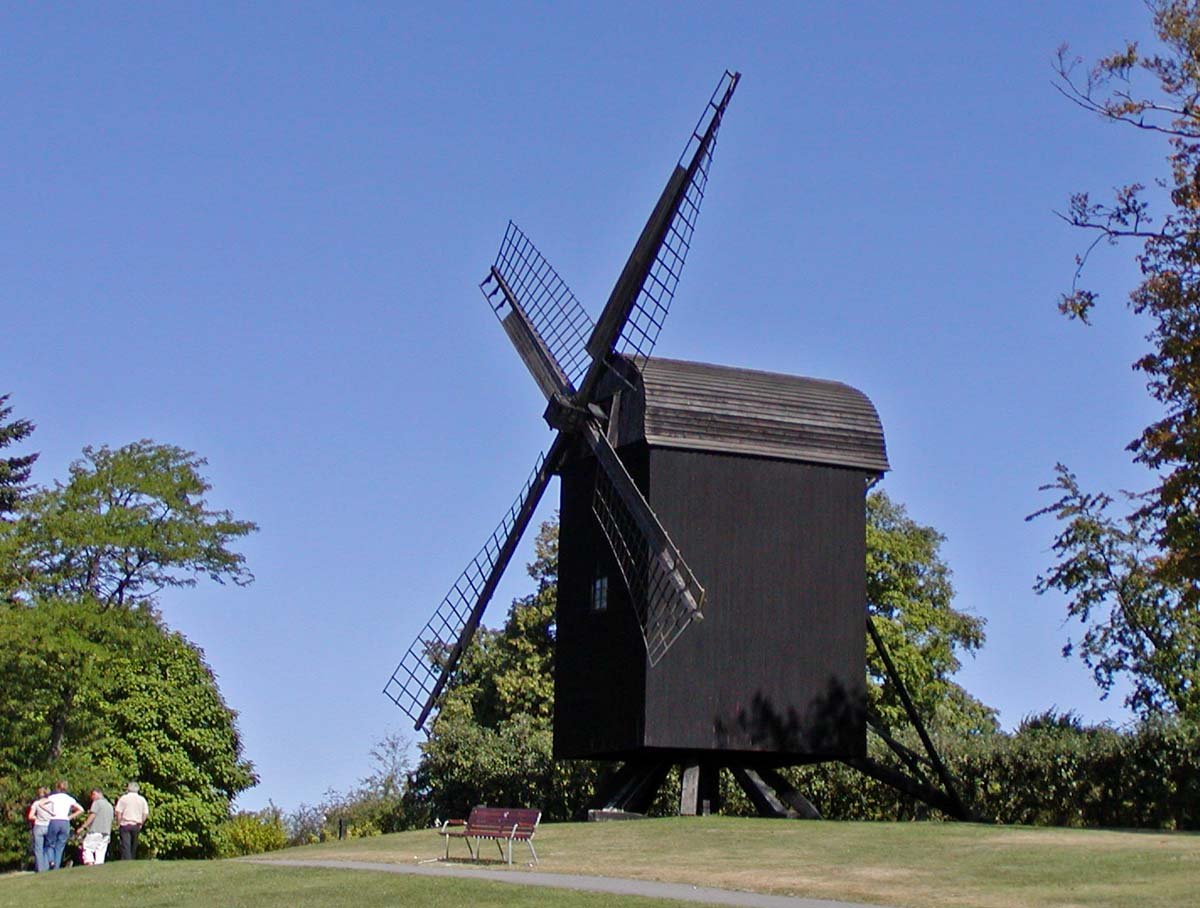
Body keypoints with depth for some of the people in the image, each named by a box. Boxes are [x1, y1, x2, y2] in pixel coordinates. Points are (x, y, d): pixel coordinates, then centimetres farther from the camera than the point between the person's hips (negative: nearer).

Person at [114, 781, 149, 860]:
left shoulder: (123, 798, -1)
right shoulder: (142, 800, 7)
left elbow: (118, 812, -7)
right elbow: (145, 814, 5)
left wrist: (118, 824, 2)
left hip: (125, 824, -3)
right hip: (136, 825, 3)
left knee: (125, 846, -8)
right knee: (133, 846, 11)